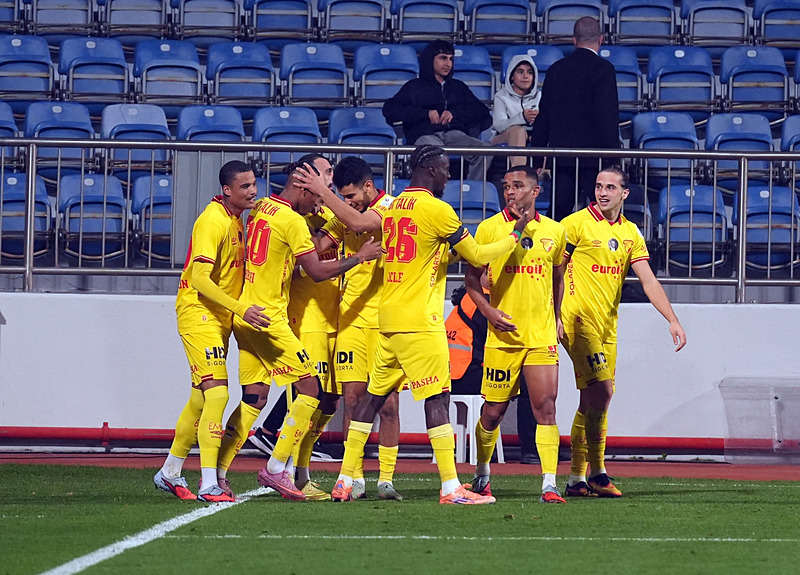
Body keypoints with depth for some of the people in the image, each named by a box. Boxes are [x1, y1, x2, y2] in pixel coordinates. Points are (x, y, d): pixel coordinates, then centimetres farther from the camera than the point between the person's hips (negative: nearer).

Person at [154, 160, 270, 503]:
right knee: (217, 393, -17)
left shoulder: (236, 220, 12)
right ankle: (209, 484, -20)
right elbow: (200, 278, -25)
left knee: (201, 398, 14)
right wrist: (241, 308, -31)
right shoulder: (213, 221, -18)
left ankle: (170, 472, 27)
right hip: (198, 313, -10)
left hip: (220, 318, 10)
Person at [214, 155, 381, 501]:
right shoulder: (292, 221, -13)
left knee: (253, 400, 11)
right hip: (268, 318, -9)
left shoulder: (260, 209, 11)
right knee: (310, 389, -3)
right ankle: (276, 469, -6)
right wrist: (359, 257, -5)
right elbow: (317, 272, -13)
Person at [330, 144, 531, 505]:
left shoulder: (391, 208, 12)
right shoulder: (436, 209, -10)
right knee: (437, 397, -6)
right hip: (419, 322, -8)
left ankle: (345, 480, 13)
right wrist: (514, 236, 11)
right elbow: (477, 256, -3)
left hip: (388, 319, 8)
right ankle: (450, 488, -9)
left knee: (374, 395, 12)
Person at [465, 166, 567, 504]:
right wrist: (488, 311, -12)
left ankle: (549, 485, -11)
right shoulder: (490, 228, -1)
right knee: (494, 411, 5)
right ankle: (481, 474, 27)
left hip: (542, 335, 1)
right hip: (503, 334, -1)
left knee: (546, 408, -9)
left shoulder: (554, 232, 7)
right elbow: (472, 278, 2)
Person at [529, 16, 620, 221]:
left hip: (561, 155, 5)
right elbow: (609, 115, -13)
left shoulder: (556, 69, 10)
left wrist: (537, 161, 18)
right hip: (593, 157, -5)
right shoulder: (603, 68, -7)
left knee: (560, 210, 6)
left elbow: (543, 117, 13)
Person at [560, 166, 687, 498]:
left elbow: (648, 281, 9)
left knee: (591, 401, 6)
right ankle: (597, 473, -11)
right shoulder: (577, 224, -4)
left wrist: (672, 319, -1)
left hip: (607, 326, 6)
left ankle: (576, 480, 9)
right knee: (601, 390, -17)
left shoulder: (630, 233, 13)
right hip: (579, 320, -6)